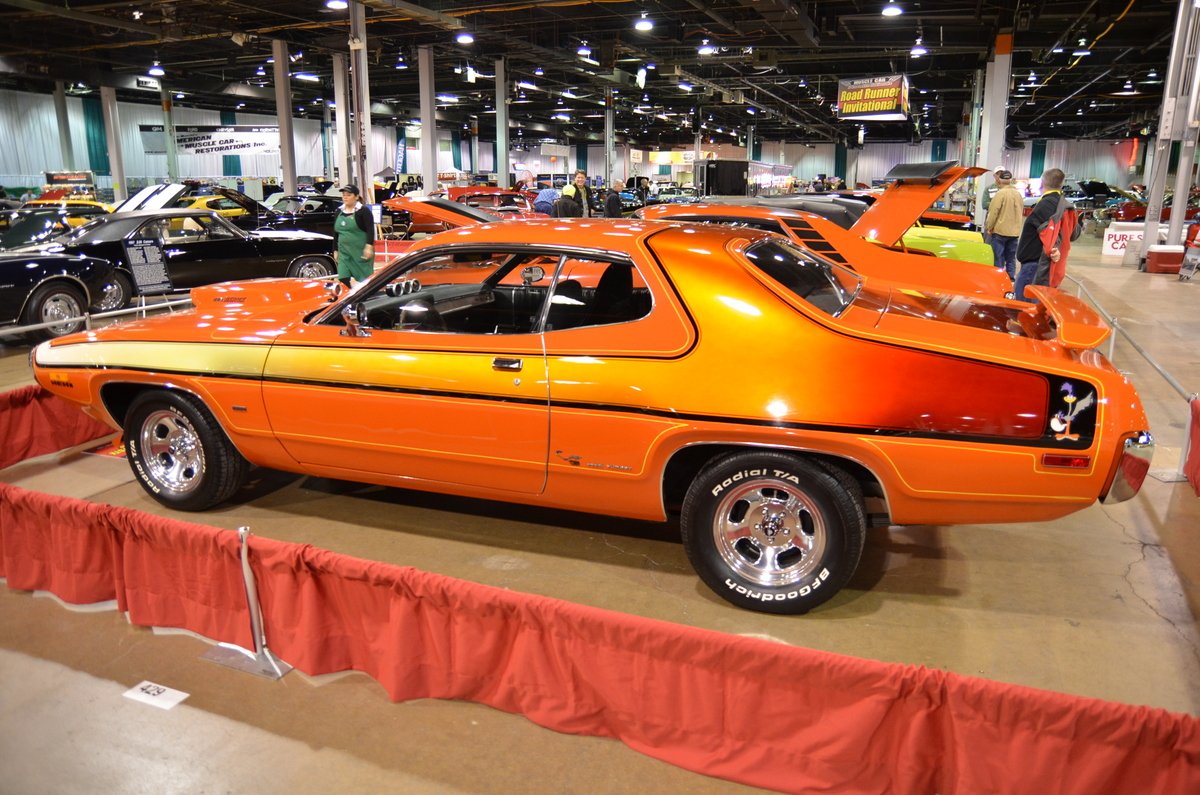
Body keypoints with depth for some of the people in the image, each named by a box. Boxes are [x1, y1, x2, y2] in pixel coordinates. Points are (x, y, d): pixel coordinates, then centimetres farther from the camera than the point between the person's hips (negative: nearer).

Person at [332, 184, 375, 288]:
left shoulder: (363, 211, -6)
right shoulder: (339, 211, 13)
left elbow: (370, 230, -14)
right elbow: (336, 233, 19)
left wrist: (369, 246, -25)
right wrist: (335, 250, 18)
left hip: (361, 252, -6)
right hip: (344, 253, 6)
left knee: (366, 278, 0)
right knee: (343, 280, -3)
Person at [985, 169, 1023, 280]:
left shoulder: (1000, 193, -13)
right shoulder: (1018, 194, 8)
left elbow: (993, 213, -14)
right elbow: (1021, 212, 15)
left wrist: (989, 227, -5)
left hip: (999, 230, -6)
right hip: (1015, 231, 6)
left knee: (998, 258, 0)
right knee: (1011, 258, 11)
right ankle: (1011, 279, 12)